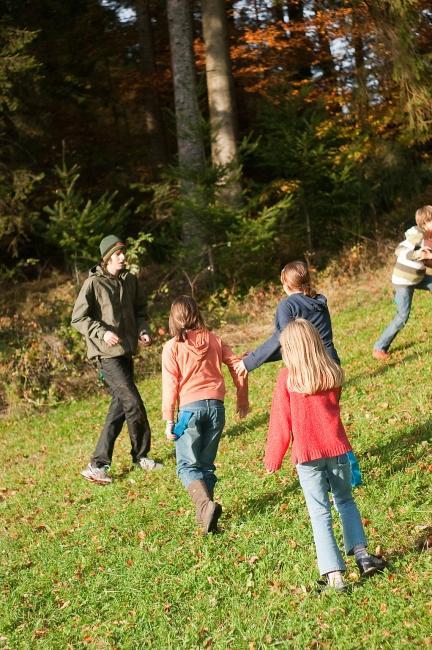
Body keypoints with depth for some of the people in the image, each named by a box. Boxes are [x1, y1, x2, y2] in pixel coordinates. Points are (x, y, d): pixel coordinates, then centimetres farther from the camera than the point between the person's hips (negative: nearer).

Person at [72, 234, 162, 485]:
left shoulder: (130, 280, 8)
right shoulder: (94, 283, -11)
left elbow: (140, 309, 19)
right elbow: (78, 318, -11)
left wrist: (142, 329, 0)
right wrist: (102, 332, -24)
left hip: (127, 351, 8)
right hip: (107, 353, -8)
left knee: (120, 407, 10)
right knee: (133, 403, -10)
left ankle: (99, 462, 18)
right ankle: (141, 455, 9)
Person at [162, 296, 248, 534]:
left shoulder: (172, 347, -1)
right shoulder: (213, 340, 9)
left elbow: (170, 385, -4)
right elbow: (237, 365, 9)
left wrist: (169, 420, 1)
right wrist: (242, 398, 20)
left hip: (190, 407, -4)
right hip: (216, 406, 4)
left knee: (187, 465, 1)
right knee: (206, 463, 14)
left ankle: (206, 505, -22)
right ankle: (205, 513, 13)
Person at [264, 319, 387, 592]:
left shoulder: (287, 378, -9)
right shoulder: (333, 373, 2)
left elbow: (281, 422, -6)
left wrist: (273, 459, 3)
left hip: (307, 455, -3)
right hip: (336, 447, 3)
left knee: (320, 513, 3)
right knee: (345, 501, 22)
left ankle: (334, 574, -1)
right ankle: (361, 553, 11)